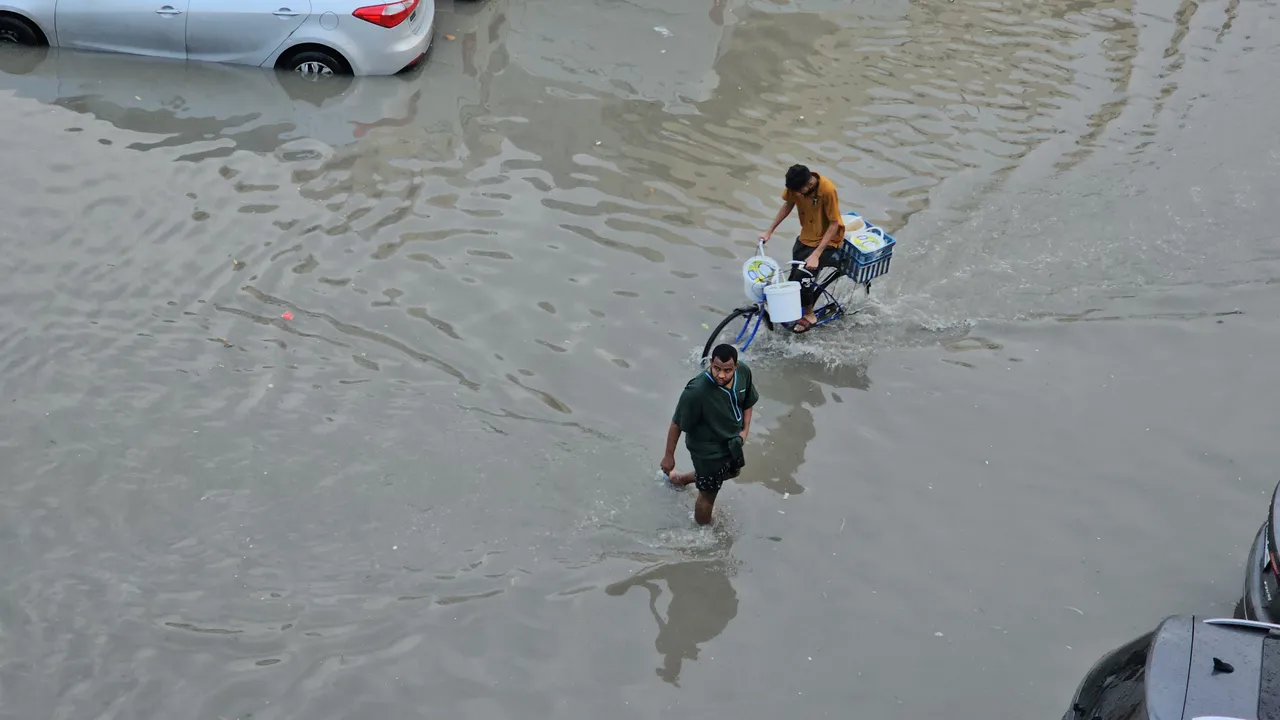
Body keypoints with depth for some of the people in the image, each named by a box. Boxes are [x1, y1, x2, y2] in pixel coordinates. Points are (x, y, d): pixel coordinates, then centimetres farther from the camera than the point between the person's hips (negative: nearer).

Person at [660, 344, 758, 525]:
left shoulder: (744, 372, -21)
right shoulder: (696, 391, -38)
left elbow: (748, 401, 2)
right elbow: (677, 424, -25)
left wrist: (745, 430, -6)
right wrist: (669, 455, -15)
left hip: (732, 441, 7)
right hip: (708, 449, -7)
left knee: (733, 471, 36)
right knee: (708, 495, 15)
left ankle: (679, 479, 58)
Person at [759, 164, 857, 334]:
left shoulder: (827, 190, -32)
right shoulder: (796, 185, -17)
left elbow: (834, 224, -25)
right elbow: (788, 205, 4)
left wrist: (816, 255, -30)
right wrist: (769, 231, 2)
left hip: (827, 239, -6)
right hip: (806, 236, 6)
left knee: (803, 275, -17)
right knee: (794, 277, 3)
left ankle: (809, 315, 5)